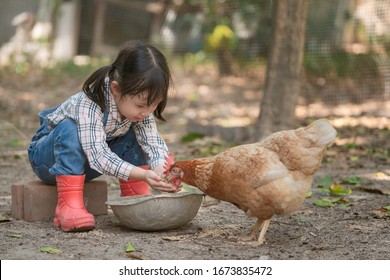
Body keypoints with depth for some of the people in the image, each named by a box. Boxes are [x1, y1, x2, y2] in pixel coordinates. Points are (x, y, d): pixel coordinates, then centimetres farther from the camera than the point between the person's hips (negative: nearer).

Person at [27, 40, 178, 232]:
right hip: (48, 156, -6)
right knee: (69, 128, -36)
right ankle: (68, 204, -35)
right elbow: (98, 155, -44)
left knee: (135, 134, -10)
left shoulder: (138, 105, -16)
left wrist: (161, 170, -44)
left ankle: (134, 196, -8)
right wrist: (143, 175, -54)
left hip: (82, 164, 6)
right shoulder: (89, 104, -37)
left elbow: (153, 142, -22)